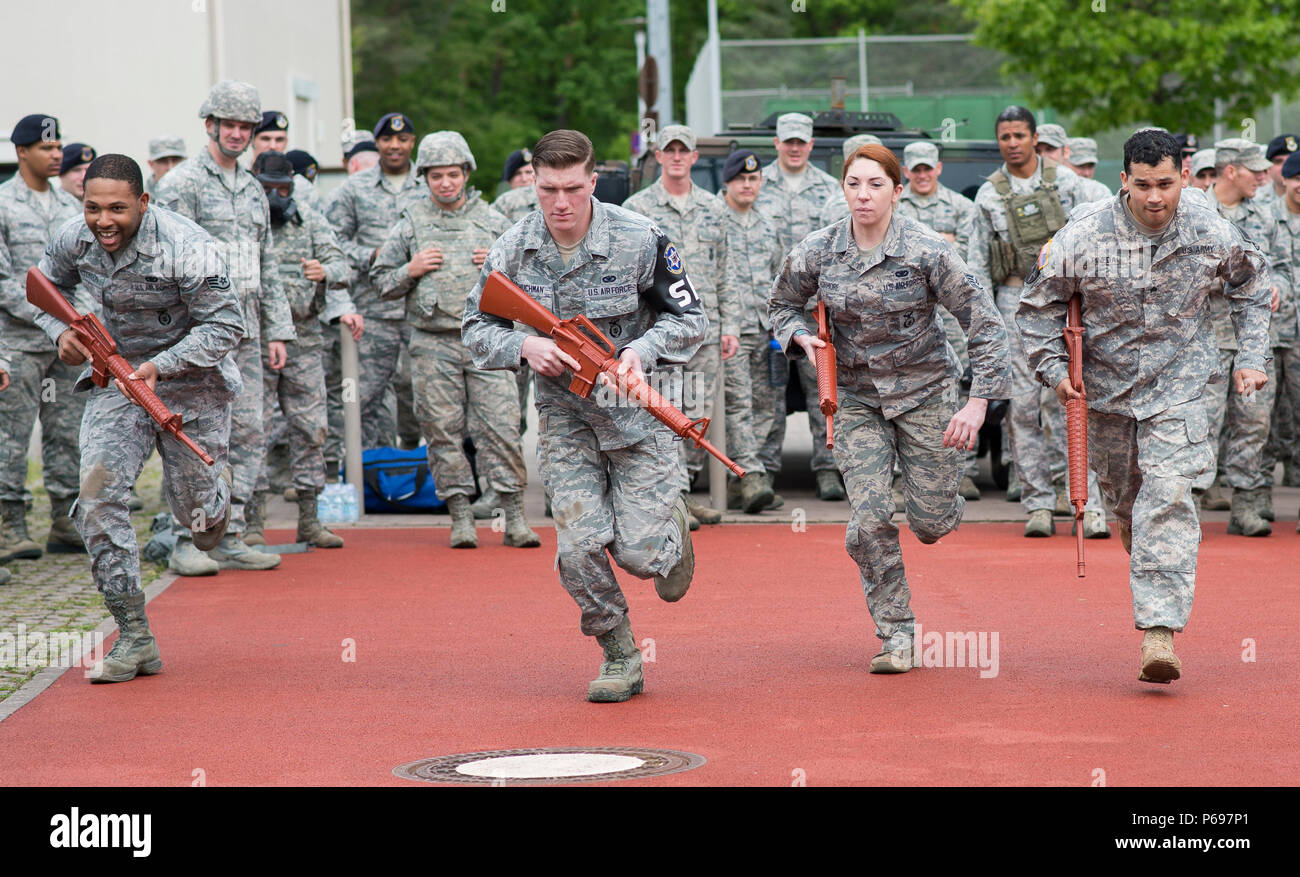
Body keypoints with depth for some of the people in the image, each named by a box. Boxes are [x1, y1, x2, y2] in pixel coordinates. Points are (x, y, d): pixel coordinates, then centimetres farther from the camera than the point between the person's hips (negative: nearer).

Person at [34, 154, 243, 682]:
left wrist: (160, 366, -31)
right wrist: (61, 331, -8)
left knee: (197, 516, 2)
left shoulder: (186, 248, -26)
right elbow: (47, 287, 13)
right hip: (116, 378, 4)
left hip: (191, 383, -3)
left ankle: (216, 495, 46)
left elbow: (226, 325, -20)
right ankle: (135, 639, -11)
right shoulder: (74, 239, -9)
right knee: (97, 493, -16)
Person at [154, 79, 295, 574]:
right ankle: (186, 543, -4)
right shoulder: (182, 184, -4)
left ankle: (229, 539, 10)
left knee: (248, 437, 5)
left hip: (246, 332, 7)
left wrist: (277, 330, 16)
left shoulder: (253, 190, 19)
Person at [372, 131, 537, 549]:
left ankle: (515, 518, -2)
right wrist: (410, 271, -6)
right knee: (444, 433, 1)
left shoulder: (492, 220, 11)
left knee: (502, 428, -6)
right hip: (433, 343, 0)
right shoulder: (410, 223, 8)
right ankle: (461, 518, 9)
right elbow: (380, 282, 12)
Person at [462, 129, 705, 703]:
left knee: (639, 554, -8)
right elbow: (476, 329, 5)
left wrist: (644, 349, -20)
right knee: (581, 547, -12)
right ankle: (620, 657, 10)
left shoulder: (641, 241, -11)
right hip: (563, 413, 2)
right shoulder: (512, 250, -4)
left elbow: (690, 320, -1)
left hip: (635, 404, -2)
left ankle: (671, 527, 31)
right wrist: (523, 346, -15)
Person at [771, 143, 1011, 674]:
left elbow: (983, 321, -12)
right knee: (870, 520, -12)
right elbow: (782, 305, 12)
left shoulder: (927, 251, -15)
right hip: (857, 397, 1)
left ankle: (939, 506, 41)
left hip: (925, 390, -1)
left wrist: (978, 402, -19)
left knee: (931, 523, 1)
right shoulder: (816, 252, -7)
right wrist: (802, 337, -10)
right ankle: (896, 634, 4)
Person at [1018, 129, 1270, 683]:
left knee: (1168, 498, -17)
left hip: (1179, 388, -2)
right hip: (1106, 388, 2)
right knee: (1123, 498, 14)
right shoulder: (1084, 238, -14)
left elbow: (1252, 289, 12)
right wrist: (1055, 369, -9)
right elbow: (1037, 306, -1)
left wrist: (1251, 358, 7)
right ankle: (1153, 576, 45)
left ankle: (1160, 632, -21)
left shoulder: (1213, 236, -9)